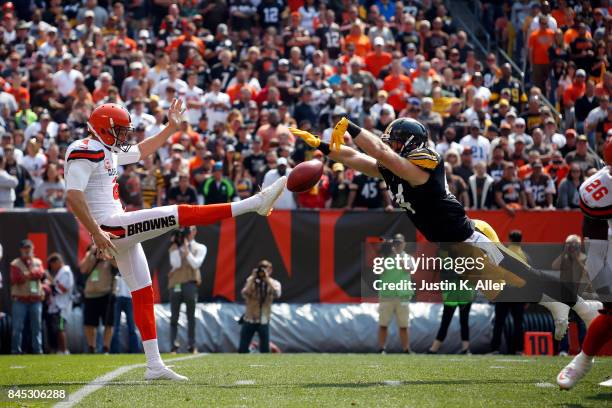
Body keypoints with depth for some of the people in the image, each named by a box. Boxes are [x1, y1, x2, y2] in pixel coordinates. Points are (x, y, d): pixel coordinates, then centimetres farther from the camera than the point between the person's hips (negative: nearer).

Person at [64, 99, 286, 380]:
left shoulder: (108, 152, 17)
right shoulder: (86, 152, -13)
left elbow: (142, 151, 34)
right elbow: (73, 196, -23)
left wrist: (171, 127, 28)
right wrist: (96, 233, -27)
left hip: (120, 230, 11)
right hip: (109, 227, -11)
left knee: (143, 292, 10)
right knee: (182, 214, -15)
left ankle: (154, 365, 12)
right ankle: (256, 202, -19)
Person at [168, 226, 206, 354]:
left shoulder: (200, 248, 9)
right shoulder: (174, 248, 12)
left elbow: (195, 264, -7)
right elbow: (176, 264, -3)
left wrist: (186, 248, -9)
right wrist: (176, 246, -5)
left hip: (190, 284, -1)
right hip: (175, 285, 1)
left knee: (191, 317, 0)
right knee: (174, 317, -2)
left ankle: (192, 345, 2)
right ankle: (173, 345, -3)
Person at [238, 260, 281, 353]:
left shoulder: (274, 283, 0)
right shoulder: (251, 281, 0)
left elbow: (277, 294, -22)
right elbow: (244, 294, -16)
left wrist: (267, 279, -21)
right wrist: (253, 279, -17)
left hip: (264, 321, 0)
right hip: (249, 319, 0)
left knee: (265, 350, 2)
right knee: (242, 349, 1)